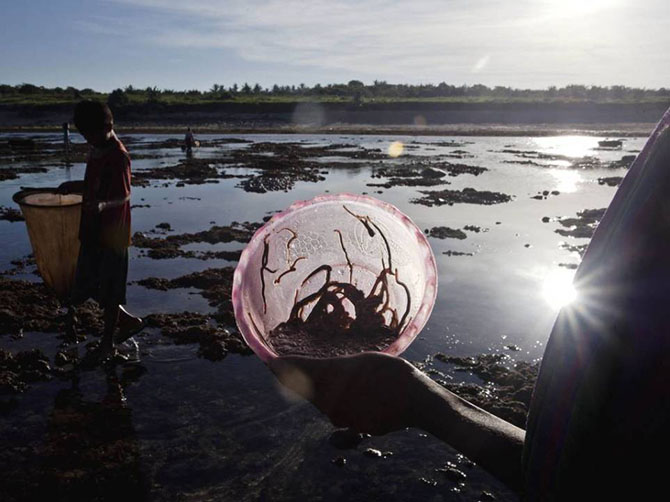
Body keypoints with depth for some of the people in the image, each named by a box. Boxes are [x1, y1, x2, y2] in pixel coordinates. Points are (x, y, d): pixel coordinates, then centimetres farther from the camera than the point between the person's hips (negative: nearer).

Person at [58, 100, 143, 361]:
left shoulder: (119, 156, -16)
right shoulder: (95, 151, 11)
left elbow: (124, 194, -24)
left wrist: (102, 205, -40)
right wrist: (73, 186, 19)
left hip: (112, 232, -9)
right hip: (92, 231, 9)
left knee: (109, 290, 3)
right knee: (89, 285, 16)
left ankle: (107, 342, 18)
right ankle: (129, 321, 31)